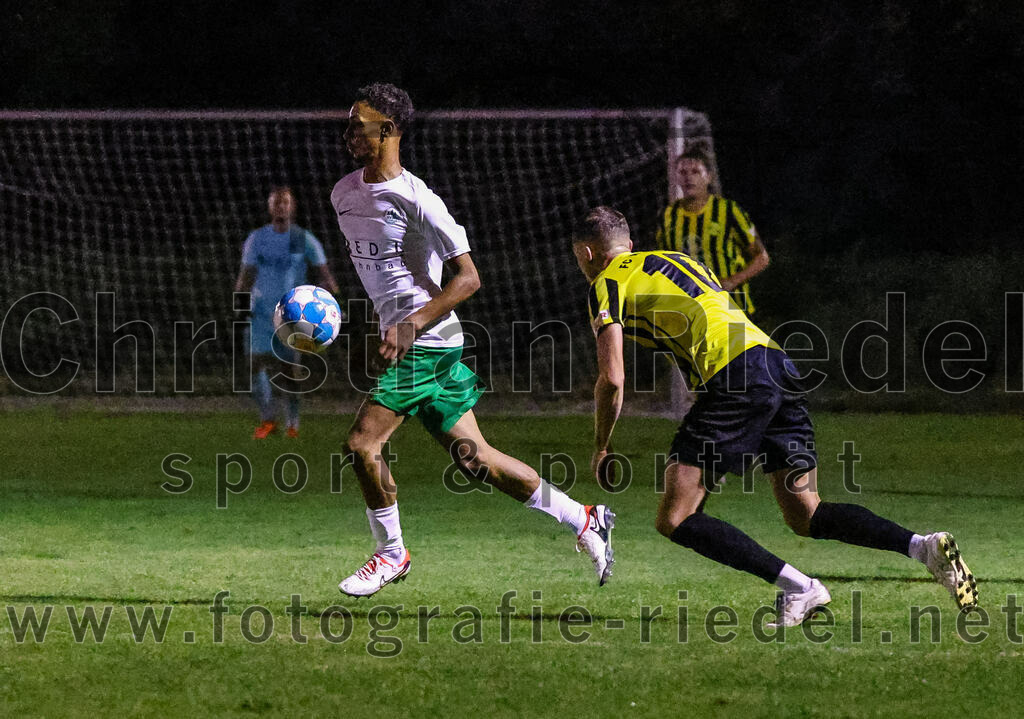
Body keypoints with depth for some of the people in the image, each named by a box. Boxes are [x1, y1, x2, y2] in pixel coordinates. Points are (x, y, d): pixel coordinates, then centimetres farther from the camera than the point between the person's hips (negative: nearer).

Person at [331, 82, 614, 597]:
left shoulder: (415, 200, -15)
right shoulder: (344, 193, 10)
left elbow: (467, 278, -14)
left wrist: (412, 325, -23)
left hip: (427, 343, -8)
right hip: (400, 340, 8)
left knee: (362, 441, -14)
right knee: (473, 457, 9)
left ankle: (391, 553, 4)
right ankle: (582, 519, 19)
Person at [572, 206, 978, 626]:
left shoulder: (607, 283, 8)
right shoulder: (677, 260, 32)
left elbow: (612, 378, -1)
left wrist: (601, 448, 13)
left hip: (735, 377, -8)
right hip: (779, 367, 8)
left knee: (675, 520, -6)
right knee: (805, 516, 14)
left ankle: (798, 588, -17)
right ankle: (926, 547, -6)